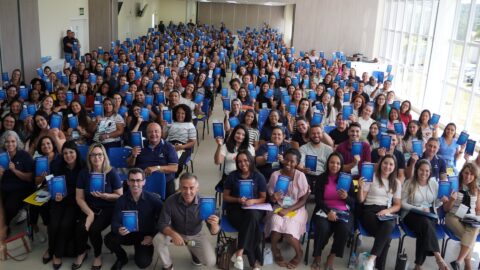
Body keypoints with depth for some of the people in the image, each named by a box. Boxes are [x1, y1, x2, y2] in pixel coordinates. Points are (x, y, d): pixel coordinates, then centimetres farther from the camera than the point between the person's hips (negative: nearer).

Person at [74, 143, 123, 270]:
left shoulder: (111, 173, -10)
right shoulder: (84, 173, -3)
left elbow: (120, 196, -6)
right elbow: (79, 197, -2)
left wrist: (104, 196, -23)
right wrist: (90, 213, -16)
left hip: (108, 209, -3)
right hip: (89, 208, 3)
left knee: (94, 229, -27)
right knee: (81, 228, -24)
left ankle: (98, 255, 4)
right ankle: (81, 253, 9)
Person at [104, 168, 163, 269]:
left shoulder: (153, 199, -13)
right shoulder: (121, 200, -8)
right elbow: (115, 222, -13)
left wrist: (153, 236, -17)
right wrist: (119, 229, -37)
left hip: (145, 235, -2)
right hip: (128, 233, 2)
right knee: (109, 239, -27)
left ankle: (140, 249, 17)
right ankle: (122, 258, 7)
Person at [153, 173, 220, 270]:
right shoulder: (171, 201, -26)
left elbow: (214, 231, -24)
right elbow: (162, 224, -23)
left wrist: (214, 225, -50)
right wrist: (173, 234, -44)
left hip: (196, 235, 0)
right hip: (176, 233, 0)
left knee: (210, 262, -14)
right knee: (157, 240, -29)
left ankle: (194, 251, 21)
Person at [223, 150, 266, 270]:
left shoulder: (259, 177, 3)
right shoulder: (232, 176, 3)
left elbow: (263, 198, 7)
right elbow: (225, 197, 7)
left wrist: (253, 201, -15)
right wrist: (238, 200, -12)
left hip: (254, 208, 1)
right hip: (235, 208, -1)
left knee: (252, 216, -38)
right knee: (252, 225, -33)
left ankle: (239, 253, -35)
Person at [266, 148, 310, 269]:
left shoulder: (300, 176, -7)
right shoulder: (275, 175, -3)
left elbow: (303, 200, -6)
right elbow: (271, 199, 4)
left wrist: (288, 210, -18)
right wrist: (274, 198, -20)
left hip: (296, 209, -1)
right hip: (279, 208, 1)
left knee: (288, 230, -28)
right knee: (276, 222, -32)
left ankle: (299, 253, 4)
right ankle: (275, 251, -4)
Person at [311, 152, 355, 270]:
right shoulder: (321, 178, 4)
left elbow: (354, 201, 6)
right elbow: (318, 199, -4)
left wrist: (346, 197, -18)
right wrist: (329, 211, -21)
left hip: (343, 211, 1)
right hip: (324, 210, -1)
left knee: (344, 229, -31)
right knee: (323, 228, -32)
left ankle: (331, 258, -9)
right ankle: (317, 256, -5)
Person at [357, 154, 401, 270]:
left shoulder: (396, 183, 14)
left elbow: (397, 205, 13)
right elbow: (360, 200, 2)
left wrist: (387, 210, -8)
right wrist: (360, 187, -18)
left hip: (386, 213, 3)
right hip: (369, 211, -3)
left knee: (388, 226, -37)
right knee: (387, 237, -32)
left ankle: (371, 259, -38)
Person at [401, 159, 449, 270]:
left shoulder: (434, 183, 10)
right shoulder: (409, 183, -2)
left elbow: (434, 204, 13)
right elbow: (403, 204, -5)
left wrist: (441, 200, -8)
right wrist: (419, 209, -13)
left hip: (430, 215, 3)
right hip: (412, 215, -2)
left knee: (424, 230, -32)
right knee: (425, 222, -36)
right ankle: (438, 257, -35)